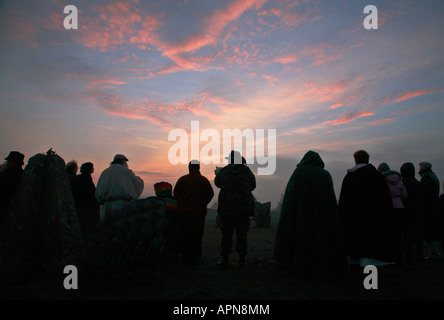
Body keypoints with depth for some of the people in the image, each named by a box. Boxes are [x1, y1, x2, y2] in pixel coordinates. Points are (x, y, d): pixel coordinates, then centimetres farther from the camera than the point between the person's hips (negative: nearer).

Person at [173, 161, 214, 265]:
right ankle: (195, 258, 8)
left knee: (184, 235, 9)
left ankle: (185, 257, 12)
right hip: (199, 212, -1)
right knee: (197, 236, 6)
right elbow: (210, 194, 1)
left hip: (183, 211, 1)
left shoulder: (182, 179, 0)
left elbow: (175, 194, 4)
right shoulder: (204, 180, -2)